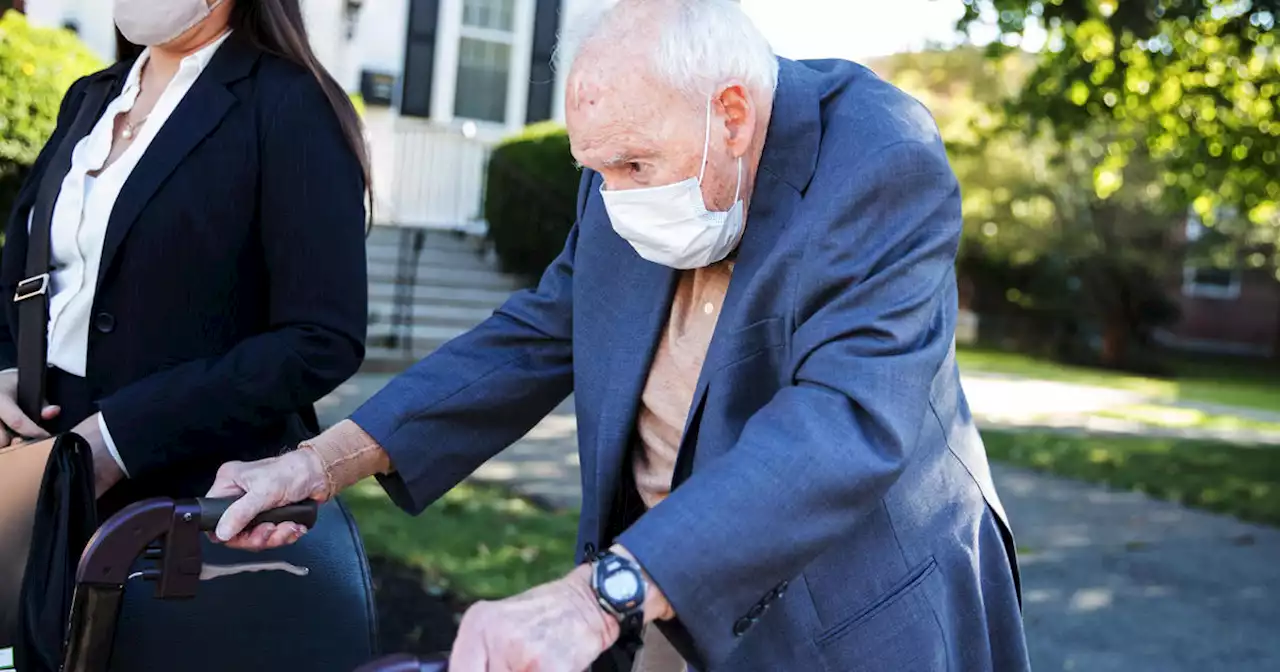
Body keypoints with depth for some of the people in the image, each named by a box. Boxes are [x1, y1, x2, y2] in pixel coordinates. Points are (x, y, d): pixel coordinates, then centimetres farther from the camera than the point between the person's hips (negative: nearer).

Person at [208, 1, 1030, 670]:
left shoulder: (884, 166, -23)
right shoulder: (633, 187, -4)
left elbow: (848, 424, -34)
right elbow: (539, 333, 3)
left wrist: (599, 595, -43)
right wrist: (328, 461, -7)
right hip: (678, 599, 5)